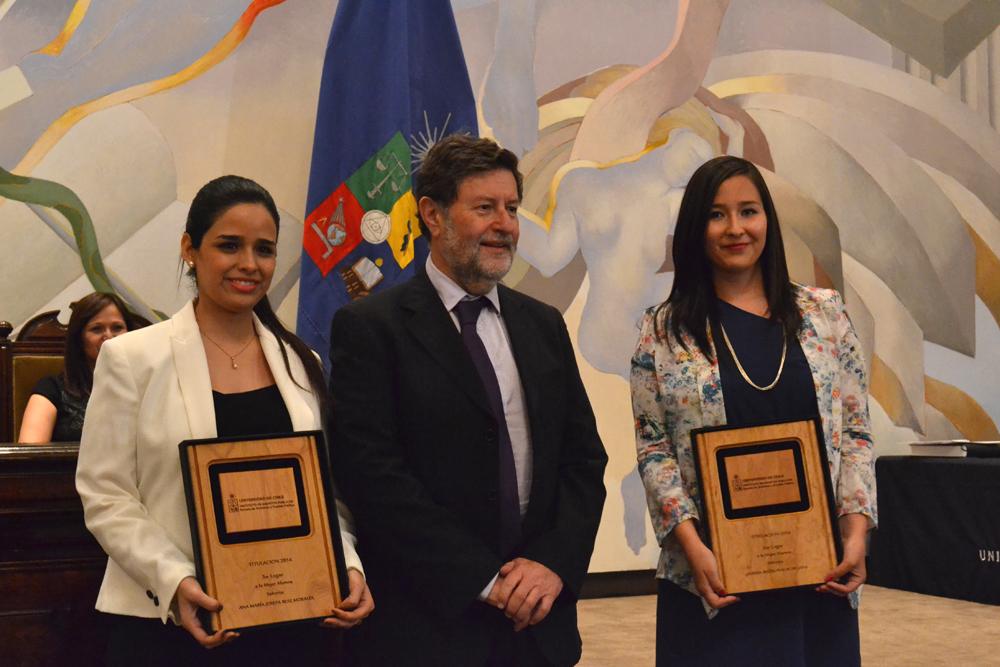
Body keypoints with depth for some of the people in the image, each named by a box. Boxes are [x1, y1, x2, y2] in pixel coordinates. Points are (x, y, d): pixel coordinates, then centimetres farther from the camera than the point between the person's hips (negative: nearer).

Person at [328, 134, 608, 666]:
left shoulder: (544, 325, 10)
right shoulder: (368, 327, -7)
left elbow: (584, 458, 9)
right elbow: (373, 474, -14)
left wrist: (554, 562, -7)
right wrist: (485, 580, -15)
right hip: (424, 623, -4)